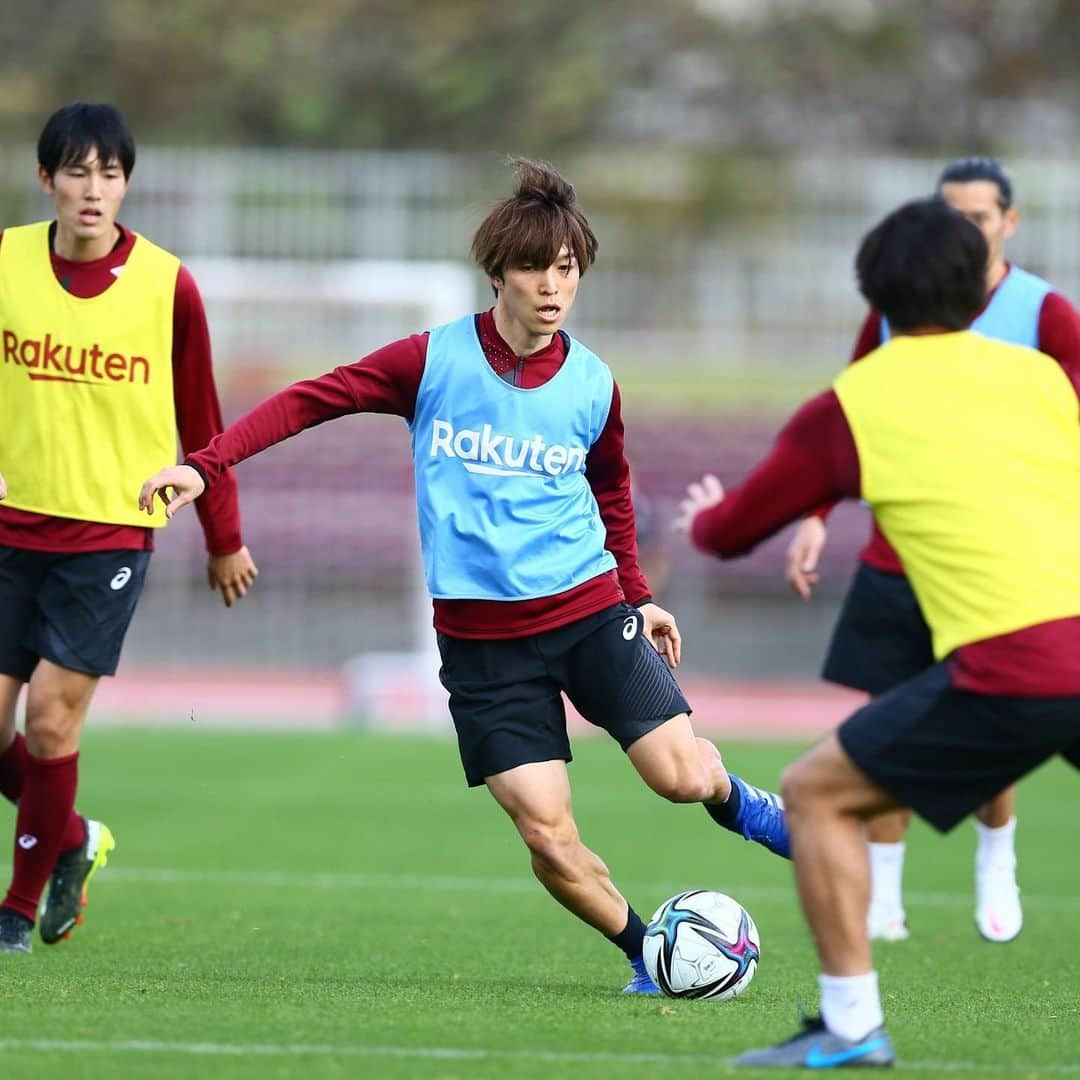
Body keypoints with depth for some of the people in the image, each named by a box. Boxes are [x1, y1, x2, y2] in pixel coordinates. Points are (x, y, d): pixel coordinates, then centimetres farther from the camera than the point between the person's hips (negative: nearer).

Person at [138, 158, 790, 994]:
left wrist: (638, 595, 19)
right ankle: (649, 956, 14)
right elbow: (311, 400, -3)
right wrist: (206, 465, -12)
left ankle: (740, 804, 23)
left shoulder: (593, 384, 2)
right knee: (548, 838, -9)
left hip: (588, 611, 1)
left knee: (683, 775, -13)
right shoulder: (433, 360, -6)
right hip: (482, 636, -1)